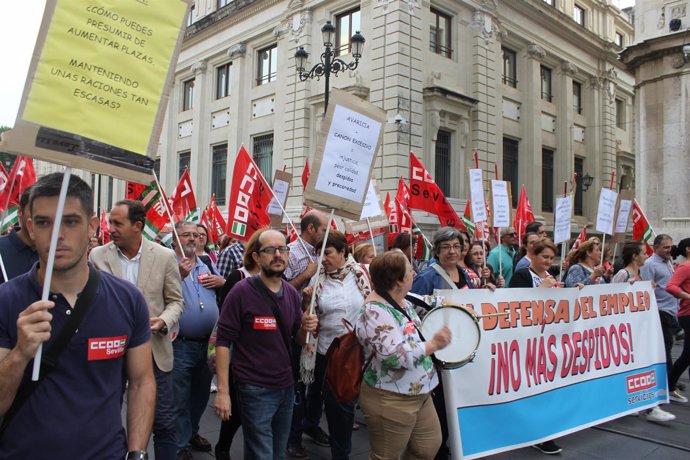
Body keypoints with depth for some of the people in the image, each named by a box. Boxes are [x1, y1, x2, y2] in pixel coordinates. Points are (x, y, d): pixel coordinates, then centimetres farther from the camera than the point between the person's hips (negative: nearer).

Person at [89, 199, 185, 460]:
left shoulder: (164, 256, -5)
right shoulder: (97, 255, -2)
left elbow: (175, 300, 2)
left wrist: (164, 321, -17)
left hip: (153, 349, -1)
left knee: (164, 422, 6)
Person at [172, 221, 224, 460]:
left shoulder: (208, 264, 10)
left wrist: (223, 282, -5)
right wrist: (179, 276, -30)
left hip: (208, 342, 6)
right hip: (181, 344, -6)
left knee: (201, 395, 21)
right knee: (180, 399, 7)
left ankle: (192, 432, 40)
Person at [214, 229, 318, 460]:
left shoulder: (292, 293, 3)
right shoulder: (242, 291, -14)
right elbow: (223, 342, -13)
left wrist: (306, 328, -10)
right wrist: (222, 391, -16)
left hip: (287, 386, 6)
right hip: (255, 389, -6)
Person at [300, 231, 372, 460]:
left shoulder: (360, 272, -6)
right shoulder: (318, 278, -6)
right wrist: (306, 299, -20)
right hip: (326, 349, 0)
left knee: (346, 400, 10)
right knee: (331, 398, 15)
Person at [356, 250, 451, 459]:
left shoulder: (403, 302, 5)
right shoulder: (374, 312, -25)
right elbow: (397, 356, -32)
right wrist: (434, 344, -22)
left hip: (420, 394, 9)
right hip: (390, 401, -9)